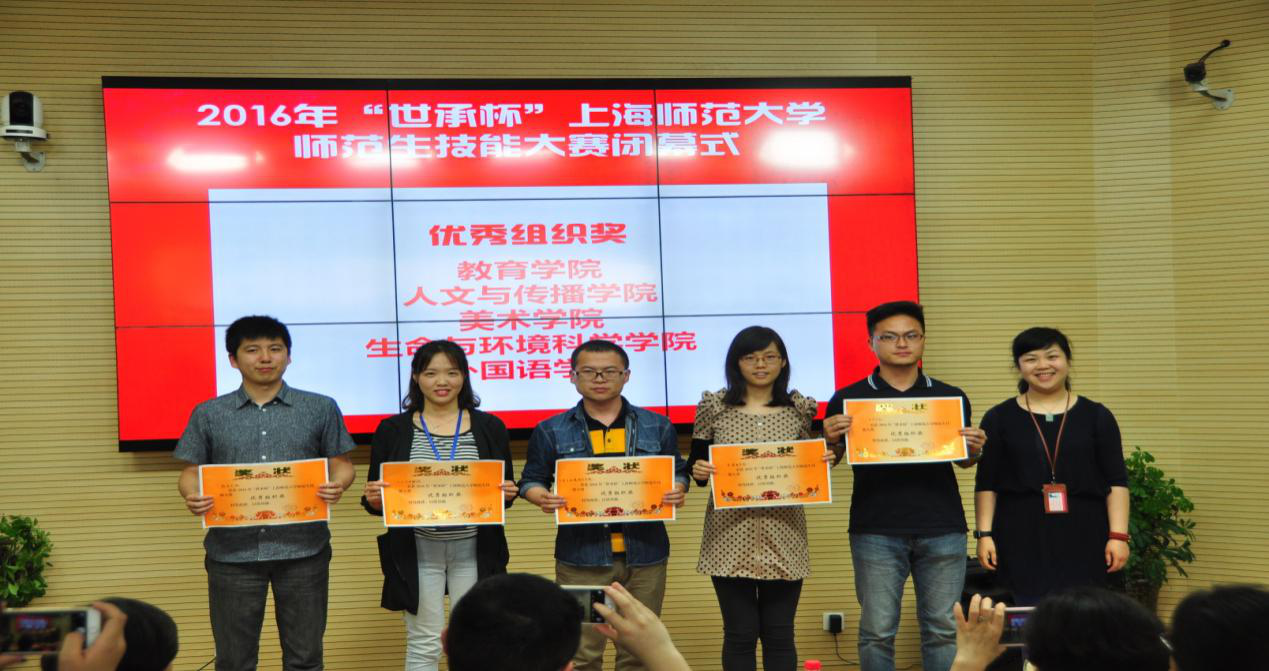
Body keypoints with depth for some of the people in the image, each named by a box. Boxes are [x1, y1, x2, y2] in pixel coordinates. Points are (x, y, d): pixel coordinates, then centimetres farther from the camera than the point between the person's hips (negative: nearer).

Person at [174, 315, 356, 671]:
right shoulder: (209, 415, 7)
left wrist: (338, 485, -15)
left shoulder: (320, 409, 6)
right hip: (233, 552, 1)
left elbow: (341, 464, 8)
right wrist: (192, 495, -14)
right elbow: (192, 471, 8)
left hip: (303, 549, 0)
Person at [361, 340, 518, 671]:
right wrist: (373, 500, -17)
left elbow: (506, 490, 10)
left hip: (474, 550, 1)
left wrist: (507, 494, -12)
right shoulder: (393, 430, 3)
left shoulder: (489, 427, 5)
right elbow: (376, 497, 5)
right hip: (417, 551, -1)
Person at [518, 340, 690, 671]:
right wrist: (542, 498, -14)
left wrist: (678, 491, -8)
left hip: (644, 554, 2)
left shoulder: (657, 427, 8)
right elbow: (531, 481, 8)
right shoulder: (551, 431, 4)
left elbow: (677, 473, 15)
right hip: (581, 556, -1)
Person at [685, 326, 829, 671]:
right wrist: (698, 471, -15)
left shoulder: (799, 409, 6)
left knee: (779, 633, 6)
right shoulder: (714, 407, 1)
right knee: (740, 633, 2)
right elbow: (696, 466, 7)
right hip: (731, 535, -1)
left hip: (783, 536, 1)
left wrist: (822, 461, -5)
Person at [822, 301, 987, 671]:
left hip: (942, 529, 2)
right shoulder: (848, 399, 3)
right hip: (876, 530, -1)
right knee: (877, 631, 1)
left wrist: (974, 449, -5)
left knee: (941, 630, 5)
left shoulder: (951, 398, 9)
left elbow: (963, 461, 17)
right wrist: (832, 439, -14)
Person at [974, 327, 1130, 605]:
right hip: (1023, 540, 0)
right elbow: (986, 485, 7)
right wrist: (985, 534, -2)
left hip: (1083, 540, 0)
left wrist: (1118, 535, -4)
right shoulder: (999, 418, 7)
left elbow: (1116, 483, 5)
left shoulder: (1096, 416, 8)